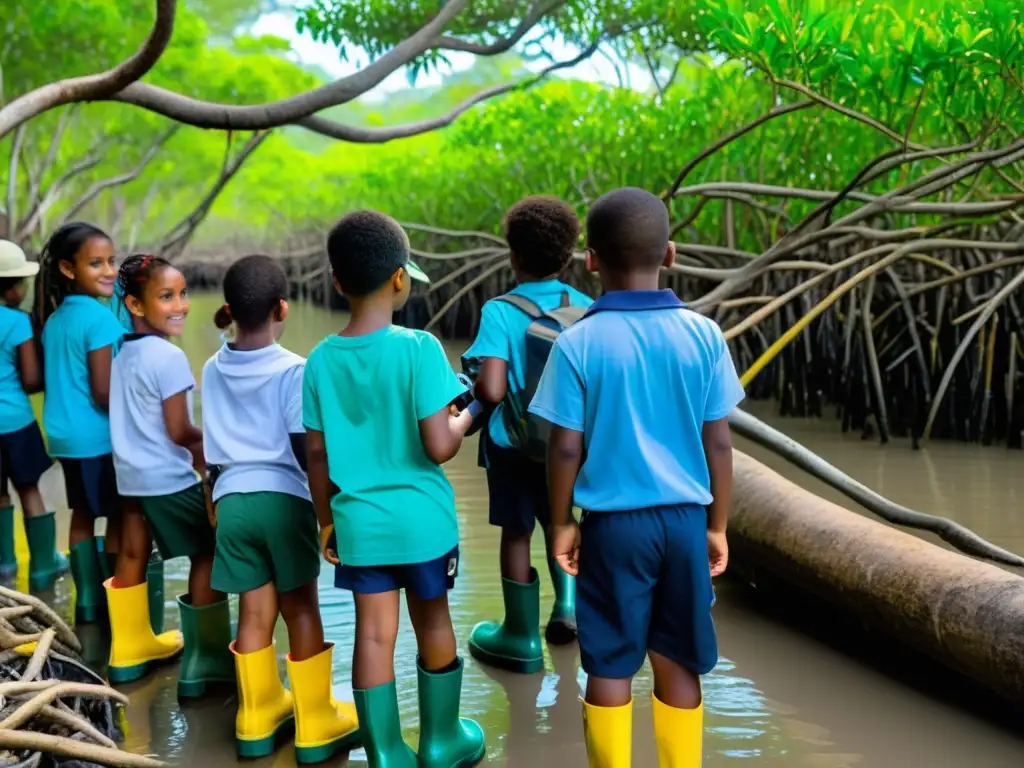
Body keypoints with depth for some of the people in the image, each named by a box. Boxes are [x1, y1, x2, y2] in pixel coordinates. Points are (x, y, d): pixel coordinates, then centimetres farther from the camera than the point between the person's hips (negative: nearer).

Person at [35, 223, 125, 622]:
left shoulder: (54, 318, 9)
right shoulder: (100, 317, -17)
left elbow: (58, 381, 13)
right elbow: (103, 394, -19)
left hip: (64, 434, 8)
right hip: (98, 437, -8)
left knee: (82, 514, 16)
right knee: (118, 518, 3)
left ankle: (87, 601, 22)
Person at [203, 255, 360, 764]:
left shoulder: (213, 370, 8)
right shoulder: (293, 369, -9)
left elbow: (212, 446, 15)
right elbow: (305, 449, -11)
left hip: (231, 499, 4)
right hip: (284, 499, -4)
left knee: (255, 611, 12)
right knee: (302, 610, 6)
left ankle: (257, 720, 23)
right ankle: (315, 726, 13)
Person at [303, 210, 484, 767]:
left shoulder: (321, 360, -3)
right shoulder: (418, 348, -17)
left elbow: (317, 455, 3)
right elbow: (439, 446, -19)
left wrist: (326, 521, 15)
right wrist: (464, 419, 2)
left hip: (358, 522, 3)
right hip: (422, 517, -3)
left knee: (373, 635, 10)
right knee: (433, 624, 15)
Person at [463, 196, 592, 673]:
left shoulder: (500, 312, -18)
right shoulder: (586, 308, -7)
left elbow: (491, 390, -27)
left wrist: (471, 393, -5)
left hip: (514, 441, -3)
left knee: (516, 532, 11)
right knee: (556, 519, 27)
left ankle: (522, 638, 23)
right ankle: (567, 604, 17)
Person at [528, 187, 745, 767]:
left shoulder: (579, 343, -10)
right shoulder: (703, 334, -4)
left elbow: (566, 449, -8)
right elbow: (719, 443, -1)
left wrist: (562, 524, 6)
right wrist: (717, 525, 9)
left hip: (613, 522, -2)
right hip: (685, 518, 2)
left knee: (610, 665, 10)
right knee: (678, 663, 14)